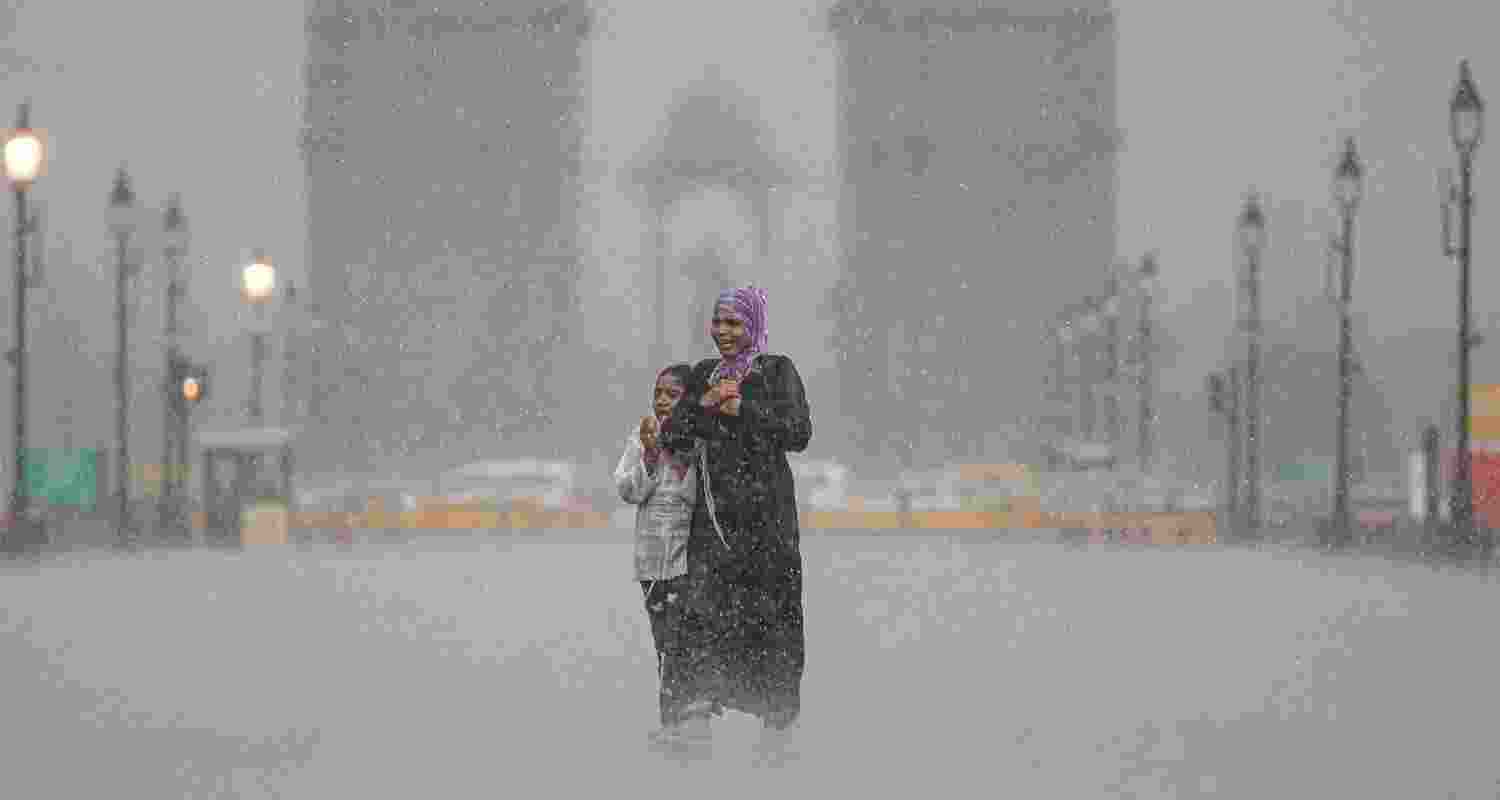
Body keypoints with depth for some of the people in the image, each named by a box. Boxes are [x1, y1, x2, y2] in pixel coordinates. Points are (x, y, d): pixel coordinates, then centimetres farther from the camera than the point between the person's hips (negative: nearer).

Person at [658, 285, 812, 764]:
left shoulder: (777, 371, 3)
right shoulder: (703, 375, 16)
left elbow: (798, 433, -8)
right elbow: (673, 438, 10)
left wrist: (742, 408, -13)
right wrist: (703, 405, -6)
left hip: (764, 508, -4)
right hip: (713, 509, 4)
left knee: (769, 613, -3)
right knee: (705, 608, -5)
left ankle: (777, 728, 1)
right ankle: (695, 715, -6)